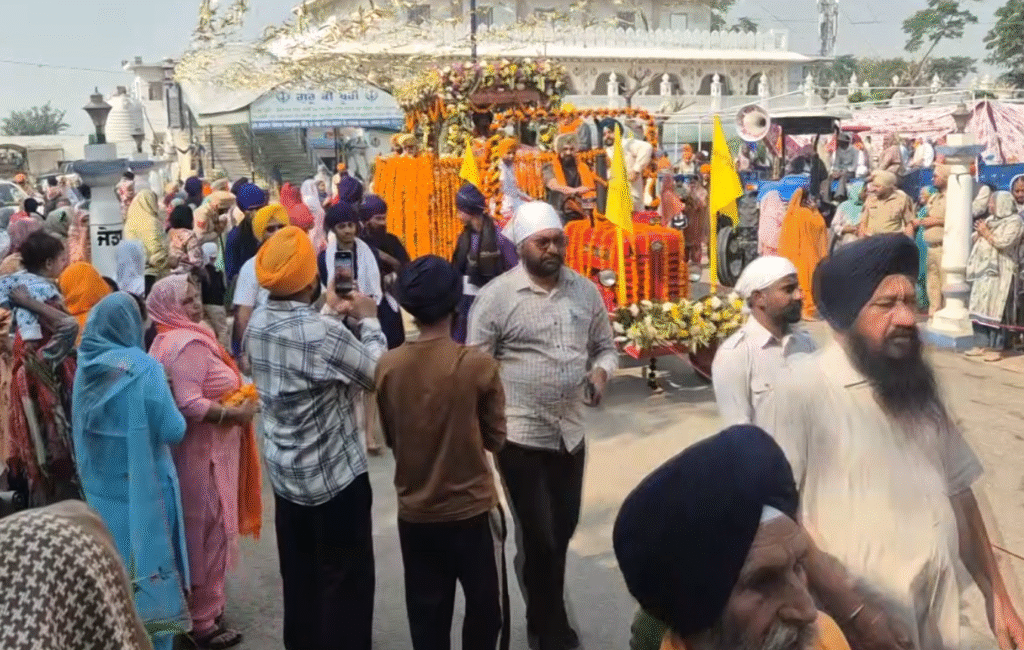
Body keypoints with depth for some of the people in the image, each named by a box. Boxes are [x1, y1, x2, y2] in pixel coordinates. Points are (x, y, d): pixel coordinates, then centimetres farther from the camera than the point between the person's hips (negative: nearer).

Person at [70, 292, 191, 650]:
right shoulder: (143, 368, -19)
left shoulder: (85, 366, -2)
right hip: (142, 487, -5)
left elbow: (79, 428, 10)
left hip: (99, 486, 5)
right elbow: (173, 430, -17)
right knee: (149, 562, 7)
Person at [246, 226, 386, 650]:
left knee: (299, 576, 20)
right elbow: (379, 375, -13)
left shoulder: (257, 325, -3)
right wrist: (369, 321, -1)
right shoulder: (322, 332, -27)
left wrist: (335, 317, 11)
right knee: (347, 580, 7)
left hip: (284, 472, 8)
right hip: (333, 475, -8)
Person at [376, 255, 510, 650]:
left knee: (426, 614, 15)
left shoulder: (387, 366, -8)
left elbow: (390, 438, 5)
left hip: (414, 512, 3)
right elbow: (495, 439, -5)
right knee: (486, 609, 15)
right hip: (472, 510, -3)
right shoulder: (478, 364, -17)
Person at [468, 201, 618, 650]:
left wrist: (600, 373, -8)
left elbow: (605, 346, 14)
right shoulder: (496, 296, -11)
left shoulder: (586, 290, 4)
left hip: (571, 431, 5)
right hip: (520, 435, -5)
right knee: (538, 537, 5)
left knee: (563, 530, 18)